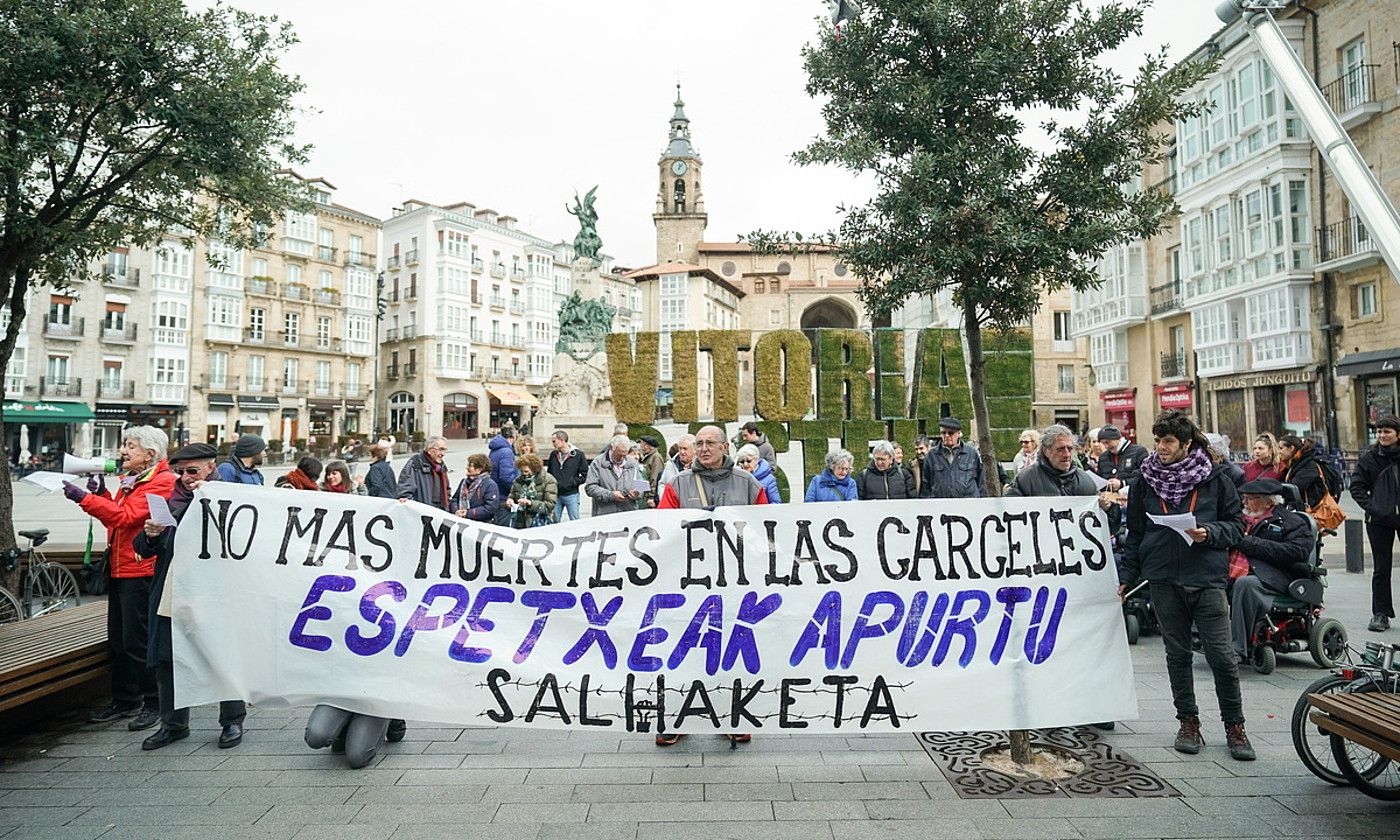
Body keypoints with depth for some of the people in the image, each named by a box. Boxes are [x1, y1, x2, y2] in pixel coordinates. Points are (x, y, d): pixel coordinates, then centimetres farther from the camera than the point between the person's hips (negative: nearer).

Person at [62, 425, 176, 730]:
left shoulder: (163, 482, -13)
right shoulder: (129, 480, 17)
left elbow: (126, 516, -22)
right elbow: (113, 519, 18)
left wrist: (85, 498, -22)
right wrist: (100, 493, 6)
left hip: (142, 571, -9)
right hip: (120, 568, 10)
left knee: (137, 640, -3)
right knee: (118, 639, 16)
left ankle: (154, 703, 9)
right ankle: (125, 700, 28)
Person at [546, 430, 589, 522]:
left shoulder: (578, 455, -5)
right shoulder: (553, 455, 8)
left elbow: (584, 475, -4)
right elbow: (549, 472, 21)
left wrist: (572, 483, -12)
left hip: (571, 495, -4)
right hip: (555, 495, 4)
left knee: (575, 521, 1)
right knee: (555, 521, 8)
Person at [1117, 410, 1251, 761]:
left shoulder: (1214, 479, 0)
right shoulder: (1145, 479, 5)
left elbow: (1237, 523, 6)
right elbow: (1135, 533, 10)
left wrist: (1210, 533, -15)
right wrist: (1126, 576, 8)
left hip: (1207, 578, -2)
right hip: (1164, 580, 2)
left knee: (1222, 655, -2)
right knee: (1177, 654, 10)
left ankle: (1235, 726, 15)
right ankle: (1188, 721, 23)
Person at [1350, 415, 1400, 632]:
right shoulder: (1368, 458, 1)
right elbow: (1357, 486, 4)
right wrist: (1370, 507, -8)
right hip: (1379, 521, 0)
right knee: (1381, 568, 5)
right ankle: (1381, 614, 11)